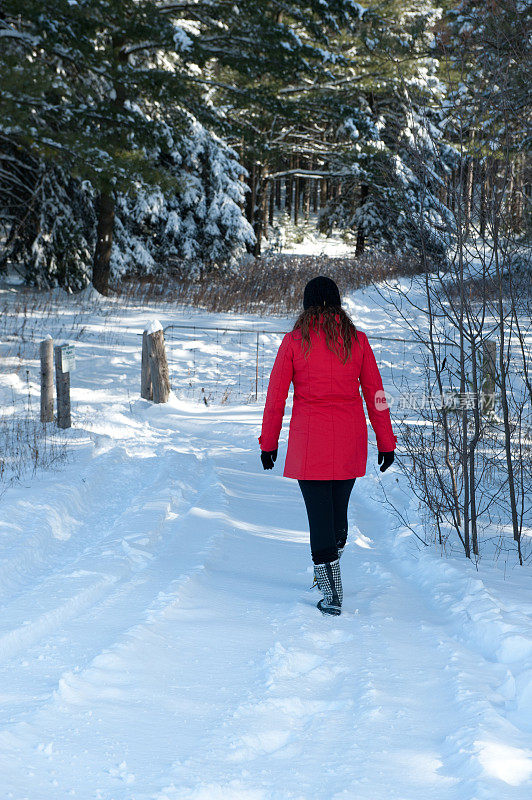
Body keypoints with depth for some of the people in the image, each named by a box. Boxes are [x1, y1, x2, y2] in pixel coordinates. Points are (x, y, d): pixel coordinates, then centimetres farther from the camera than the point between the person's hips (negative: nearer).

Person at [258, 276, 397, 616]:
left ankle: (332, 594, -5)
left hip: (309, 441, -3)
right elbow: (375, 394, 4)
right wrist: (386, 442, 10)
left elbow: (276, 395, 0)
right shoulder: (357, 340, 3)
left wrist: (269, 442, 9)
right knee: (339, 509, 18)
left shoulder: (294, 341, -2)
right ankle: (329, 575, 36)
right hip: (350, 441, 3)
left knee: (320, 515, 0)